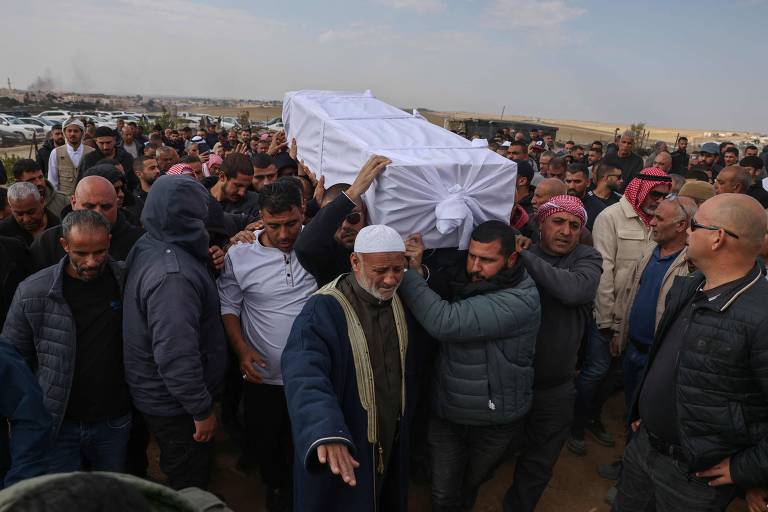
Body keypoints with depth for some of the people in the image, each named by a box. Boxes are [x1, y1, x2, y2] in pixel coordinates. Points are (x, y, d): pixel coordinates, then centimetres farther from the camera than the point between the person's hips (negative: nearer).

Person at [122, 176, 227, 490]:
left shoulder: (148, 247, -1)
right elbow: (175, 354, -32)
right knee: (191, 488, 14)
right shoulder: (173, 275, -32)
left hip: (157, 394, 9)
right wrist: (202, 410, -24)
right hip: (177, 406, -9)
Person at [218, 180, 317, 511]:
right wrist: (241, 349, -11)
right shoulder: (240, 255, -10)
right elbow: (229, 306, -2)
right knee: (264, 443, 21)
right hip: (264, 376, 0)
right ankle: (275, 485, 53)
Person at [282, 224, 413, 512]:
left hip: (392, 438, 6)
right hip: (342, 447, -6)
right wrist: (326, 433, -54)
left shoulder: (397, 300, -3)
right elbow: (304, 373, -41)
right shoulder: (324, 309, -26)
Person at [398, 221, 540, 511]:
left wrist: (406, 271, -30)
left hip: (495, 422, -3)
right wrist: (418, 270, -23)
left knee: (471, 484, 24)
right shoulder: (463, 281, -5)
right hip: (445, 412, 3)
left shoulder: (520, 300, -27)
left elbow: (444, 322, -36)